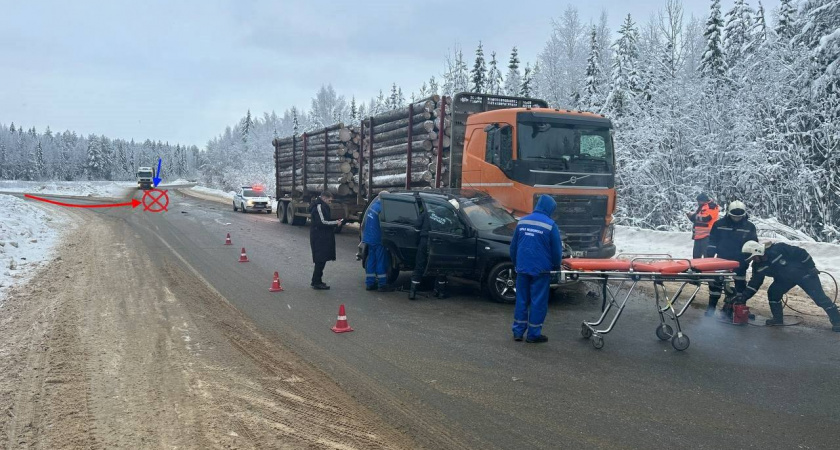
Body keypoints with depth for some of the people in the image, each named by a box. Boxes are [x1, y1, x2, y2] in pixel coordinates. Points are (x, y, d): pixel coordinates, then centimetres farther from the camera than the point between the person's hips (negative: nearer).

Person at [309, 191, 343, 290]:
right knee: (321, 260, -7)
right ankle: (316, 282, -2)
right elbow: (322, 222, -21)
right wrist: (335, 223, -14)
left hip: (321, 238, 11)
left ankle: (316, 281, 21)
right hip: (319, 238, -11)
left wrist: (334, 222, 10)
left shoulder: (322, 206, 18)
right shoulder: (319, 207, -15)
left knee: (321, 260, 14)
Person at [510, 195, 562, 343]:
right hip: (540, 269, -5)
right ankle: (534, 334, 9)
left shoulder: (522, 222, 6)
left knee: (521, 299, 12)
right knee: (538, 302, 4)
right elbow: (556, 249, -5)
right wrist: (556, 266, 11)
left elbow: (513, 246, 12)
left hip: (522, 268, 5)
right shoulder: (550, 225, -9)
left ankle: (518, 331, 16)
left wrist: (516, 263, 24)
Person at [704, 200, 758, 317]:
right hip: (722, 259, 0)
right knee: (715, 283, 5)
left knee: (740, 285, 7)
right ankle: (711, 307, 15)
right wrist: (710, 256, -2)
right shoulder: (719, 224, -3)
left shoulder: (749, 227, -2)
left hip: (740, 262, 0)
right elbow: (712, 241, 1)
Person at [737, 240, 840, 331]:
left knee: (820, 298, -7)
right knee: (772, 293, -8)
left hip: (804, 274, -6)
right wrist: (744, 296, -15)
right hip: (785, 279, 6)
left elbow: (801, 253, -25)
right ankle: (778, 318, 8)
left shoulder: (778, 249, -32)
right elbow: (755, 282, -6)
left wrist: (811, 267, -20)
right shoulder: (758, 266, -11)